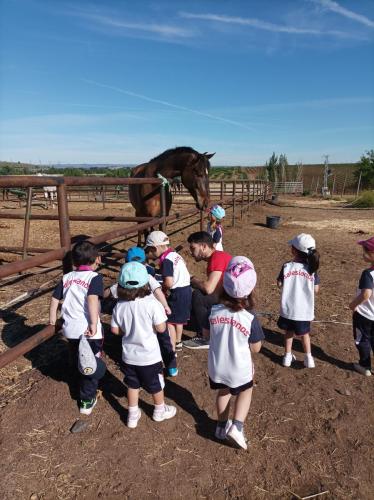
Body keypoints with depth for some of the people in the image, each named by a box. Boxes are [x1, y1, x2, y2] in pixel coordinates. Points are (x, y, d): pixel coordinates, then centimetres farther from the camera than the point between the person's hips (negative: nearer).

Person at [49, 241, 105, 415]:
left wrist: (52, 319, 21)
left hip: (70, 329, 6)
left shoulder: (66, 278, 7)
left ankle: (85, 389, 46)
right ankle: (87, 401, 22)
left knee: (78, 363, 25)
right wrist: (94, 323, -25)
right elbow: (92, 299, -26)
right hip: (89, 331, -5)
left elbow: (55, 298, 9)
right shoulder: (94, 277, -10)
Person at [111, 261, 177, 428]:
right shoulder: (152, 303, -24)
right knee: (156, 385, 20)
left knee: (132, 384, 23)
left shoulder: (120, 306, -12)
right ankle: (160, 410, 41)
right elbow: (161, 328, -20)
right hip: (149, 356, -3)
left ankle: (132, 416, 37)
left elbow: (115, 330, -3)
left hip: (129, 356, 3)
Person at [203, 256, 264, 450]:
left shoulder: (214, 311, -18)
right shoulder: (250, 319, -25)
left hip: (217, 367, 3)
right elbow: (256, 348, -12)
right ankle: (236, 426, 16)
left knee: (224, 392, 30)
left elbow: (206, 334, -1)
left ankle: (222, 425, 44)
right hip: (240, 369, -2)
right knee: (246, 391, 28)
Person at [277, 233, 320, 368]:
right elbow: (316, 290, -5)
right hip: (304, 310, 1)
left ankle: (288, 356, 32)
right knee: (304, 333, 24)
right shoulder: (311, 269, -10)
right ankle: (308, 358, 27)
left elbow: (279, 284, -5)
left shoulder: (286, 266, -15)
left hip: (288, 309, 0)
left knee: (289, 331, 22)